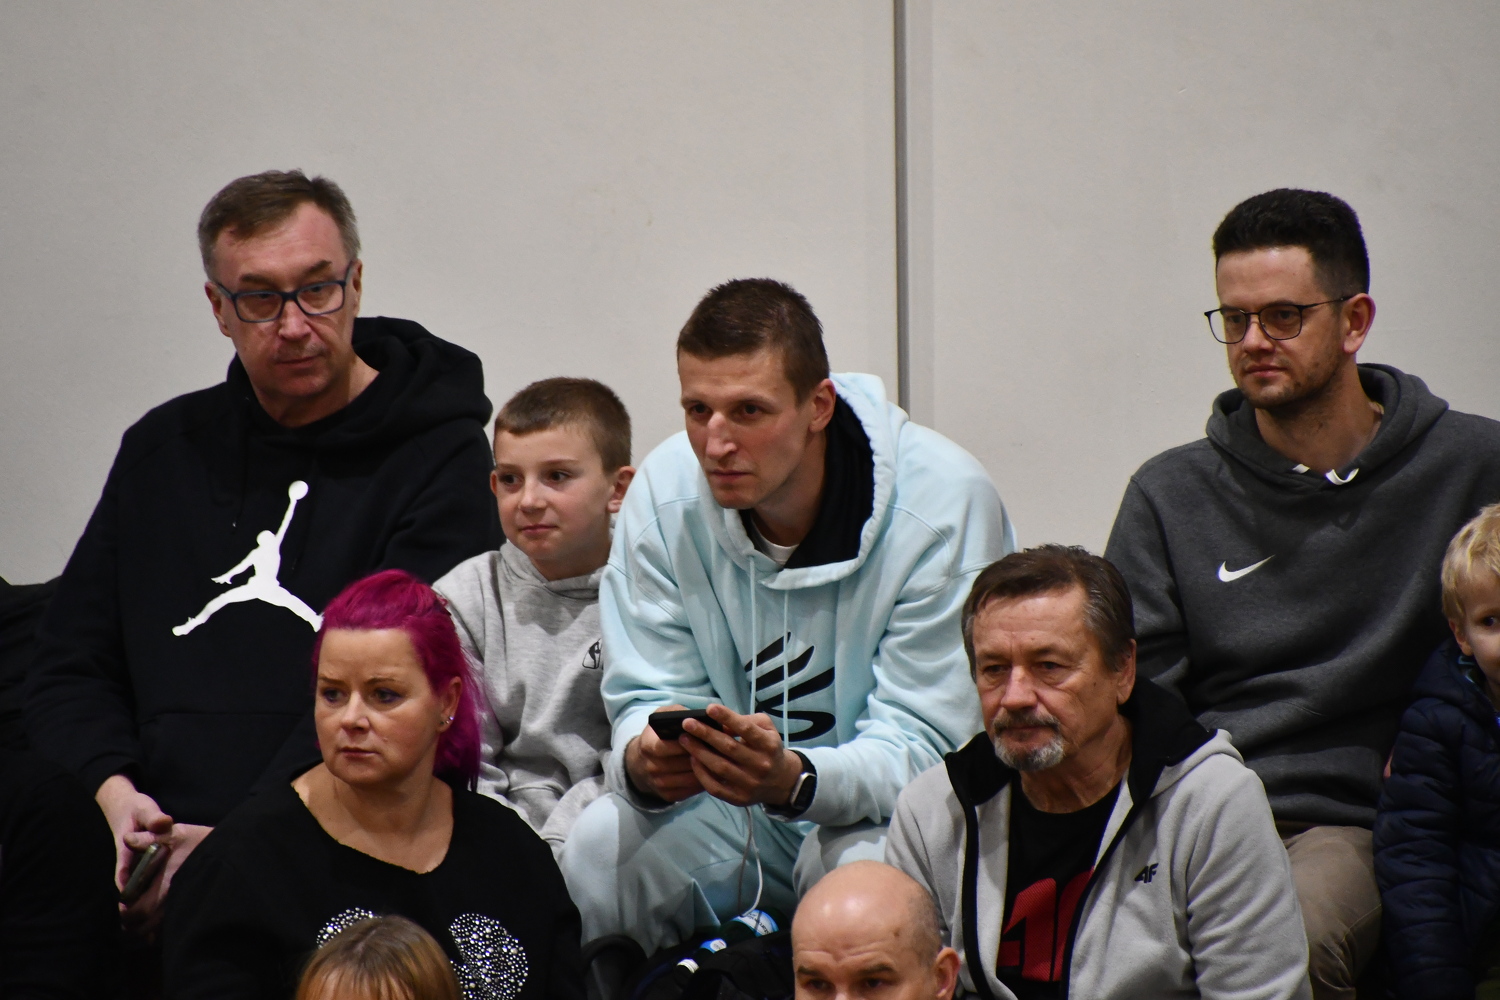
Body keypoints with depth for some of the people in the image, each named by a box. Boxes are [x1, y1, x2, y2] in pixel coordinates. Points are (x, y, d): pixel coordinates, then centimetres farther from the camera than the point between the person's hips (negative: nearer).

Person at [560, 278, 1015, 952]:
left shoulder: (946, 503, -22)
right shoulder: (664, 490, -9)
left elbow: (927, 744, -22)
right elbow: (651, 692, -5)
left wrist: (793, 779, -42)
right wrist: (644, 760, -31)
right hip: (735, 813, 4)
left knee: (874, 871, -36)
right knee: (600, 846, -23)